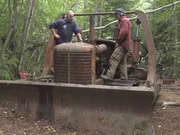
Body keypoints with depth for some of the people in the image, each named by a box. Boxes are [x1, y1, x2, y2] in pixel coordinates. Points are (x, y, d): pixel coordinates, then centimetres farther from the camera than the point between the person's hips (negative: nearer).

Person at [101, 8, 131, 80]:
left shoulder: (124, 21, -10)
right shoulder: (126, 20, 24)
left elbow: (124, 32, -24)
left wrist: (118, 41, -16)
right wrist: (118, 42, 16)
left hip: (122, 45, -11)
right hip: (125, 45, 11)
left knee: (114, 59, -16)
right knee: (122, 61, 12)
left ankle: (109, 76, -21)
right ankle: (124, 77, 15)